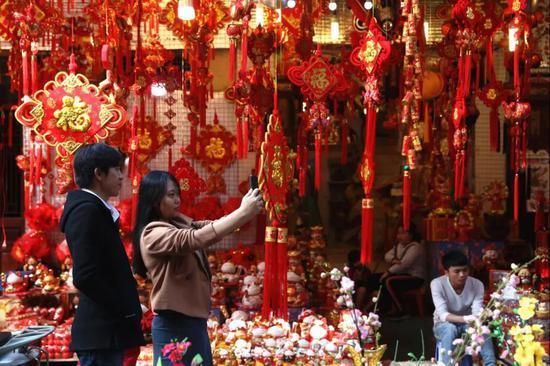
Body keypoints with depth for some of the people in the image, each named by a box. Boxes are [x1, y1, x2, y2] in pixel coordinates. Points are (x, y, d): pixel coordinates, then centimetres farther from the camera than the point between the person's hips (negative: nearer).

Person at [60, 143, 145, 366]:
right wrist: (125, 310, -14)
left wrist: (128, 308, 9)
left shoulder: (98, 210, 17)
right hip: (101, 333, -10)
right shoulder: (86, 210, -13)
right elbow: (85, 276, -21)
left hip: (107, 330, 10)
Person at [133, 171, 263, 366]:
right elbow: (197, 238, -29)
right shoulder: (152, 233, -17)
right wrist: (243, 212, -30)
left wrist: (247, 210, -15)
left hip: (195, 319, 8)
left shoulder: (179, 223, 8)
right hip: (174, 323, -8)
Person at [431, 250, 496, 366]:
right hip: (444, 325, -2)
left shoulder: (477, 284, -15)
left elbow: (477, 311, -23)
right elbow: (443, 315, -31)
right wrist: (464, 319, -49)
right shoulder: (437, 284, -23)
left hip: (467, 325, 2)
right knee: (450, 328, -37)